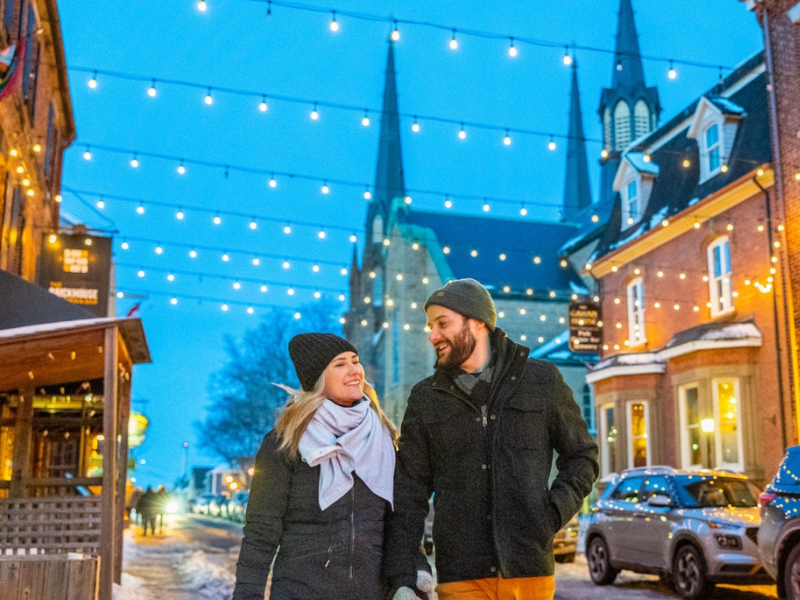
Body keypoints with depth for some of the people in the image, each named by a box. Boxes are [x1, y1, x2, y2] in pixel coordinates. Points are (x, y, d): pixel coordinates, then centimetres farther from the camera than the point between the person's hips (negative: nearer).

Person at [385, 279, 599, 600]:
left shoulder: (542, 380, 4)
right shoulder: (425, 398, 6)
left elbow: (582, 456, 13)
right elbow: (408, 492, 5)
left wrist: (554, 511, -5)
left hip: (530, 572, 0)